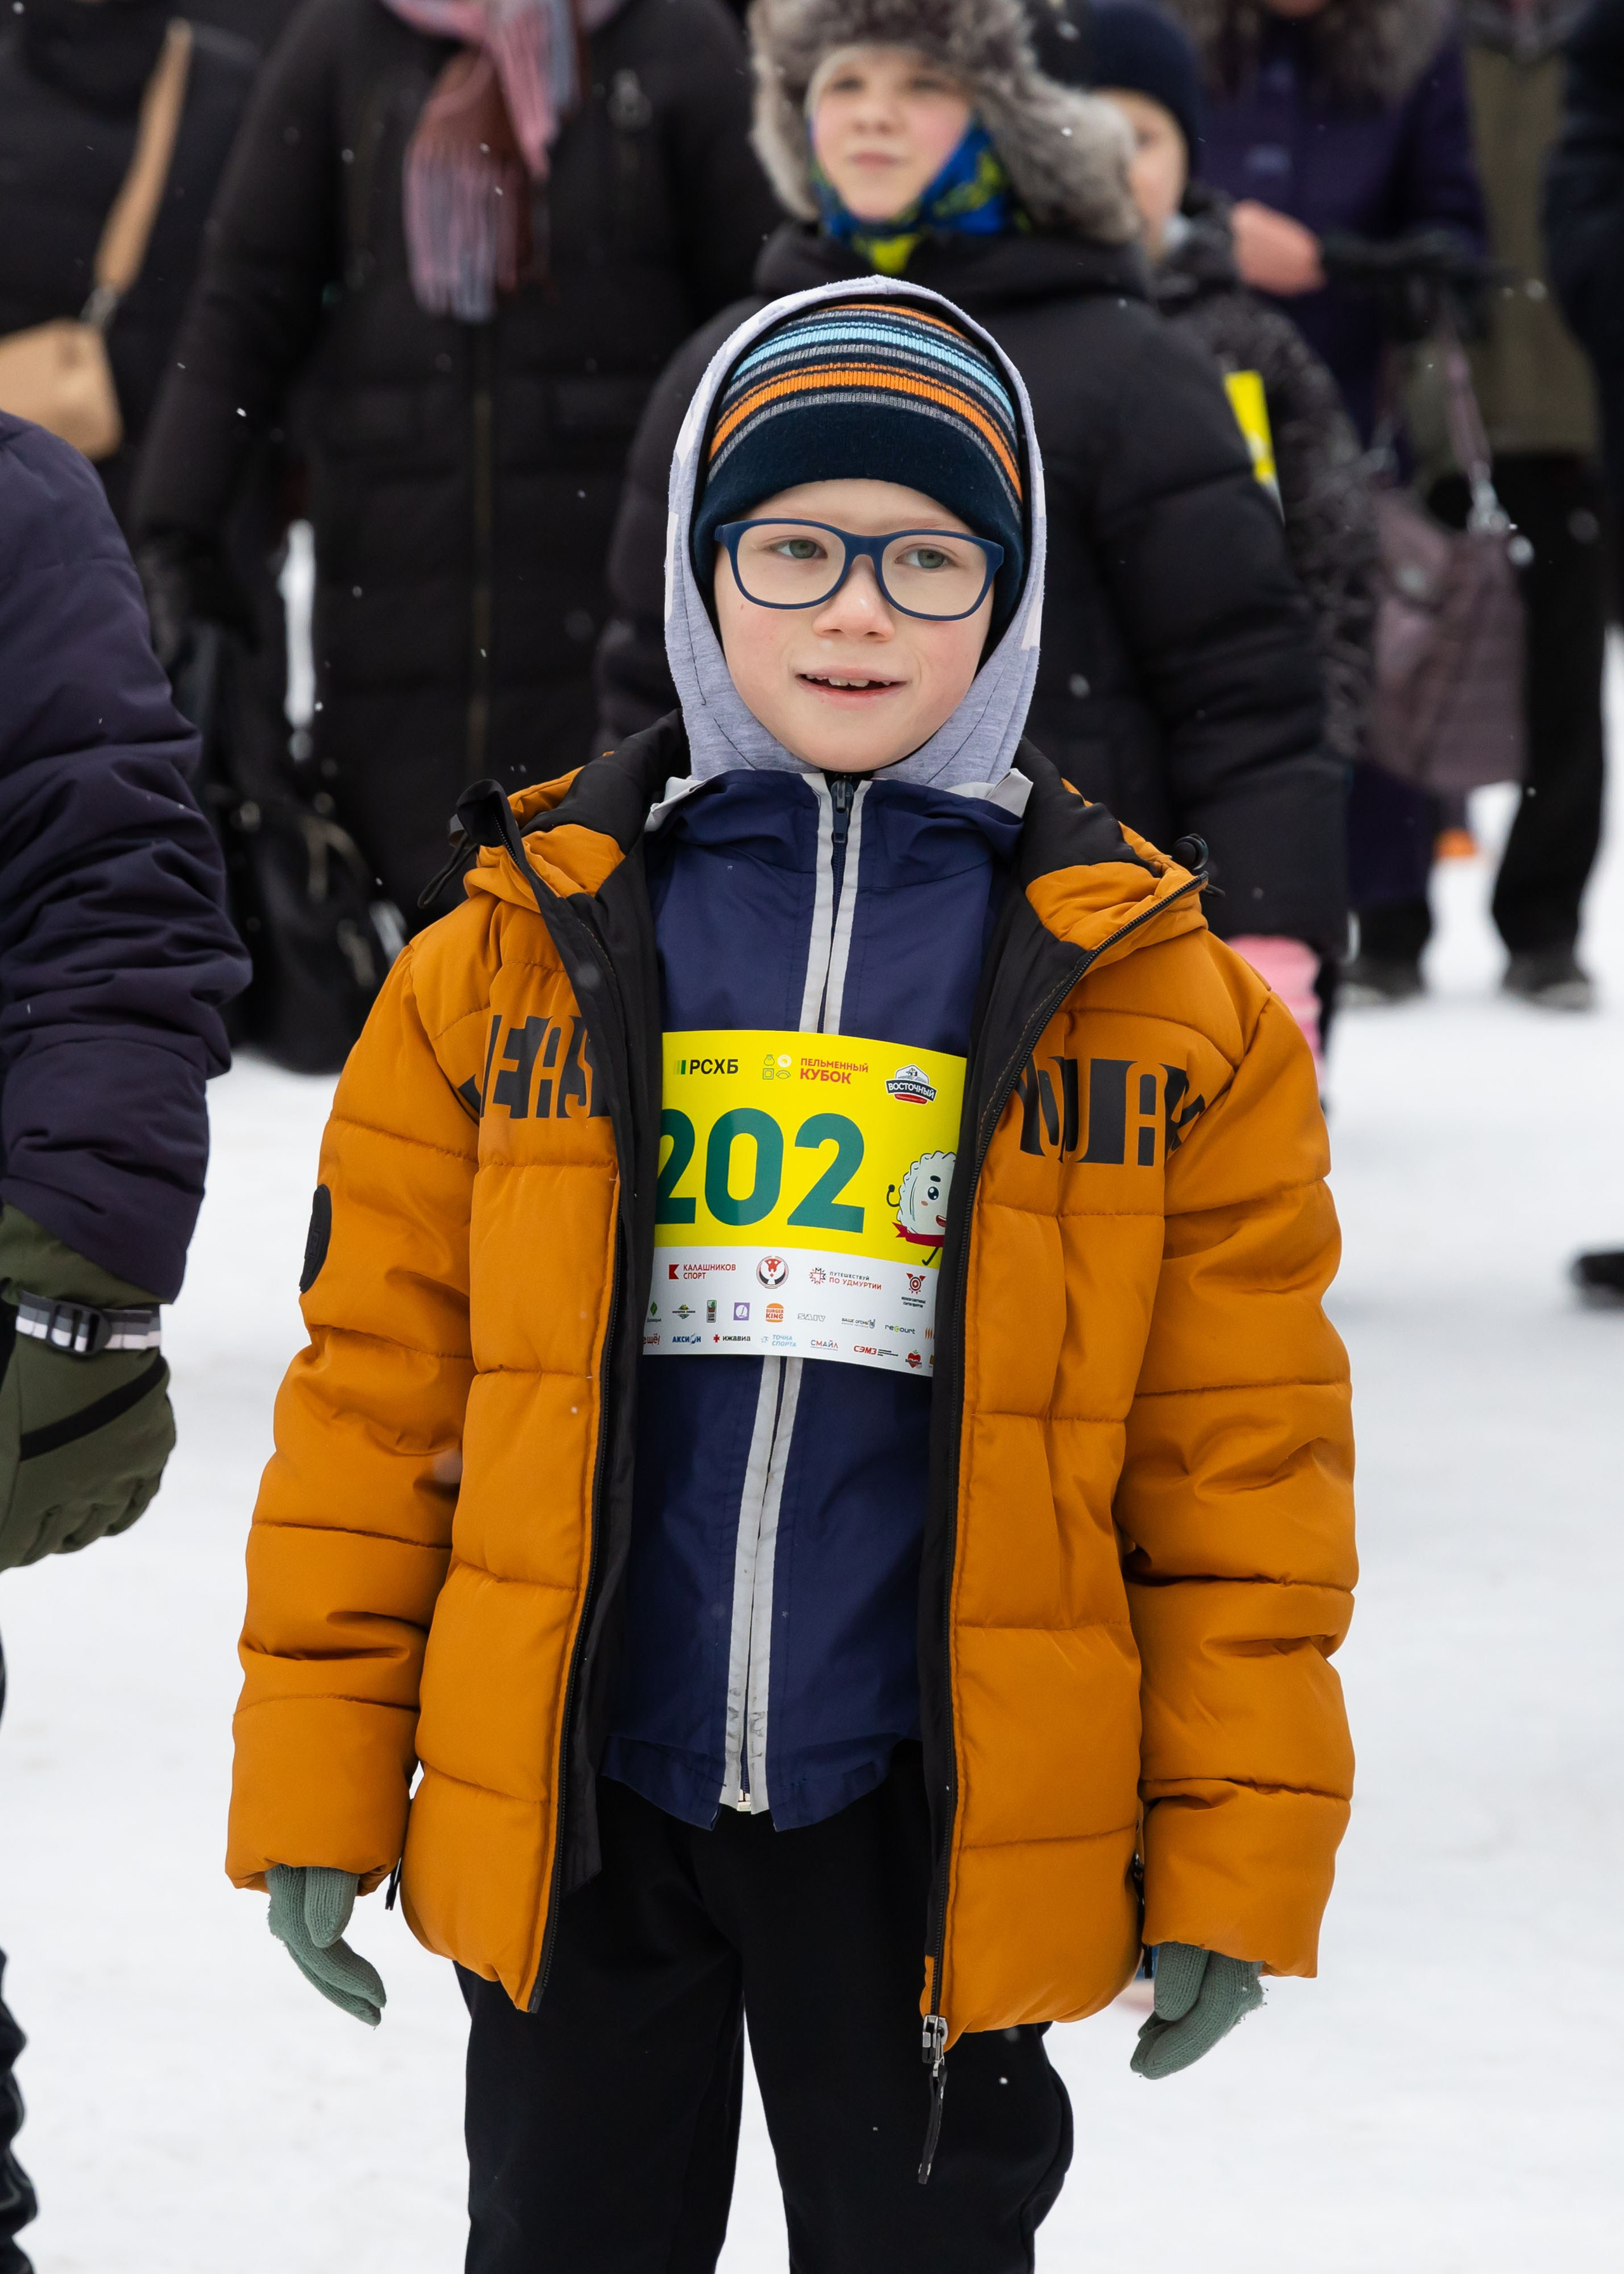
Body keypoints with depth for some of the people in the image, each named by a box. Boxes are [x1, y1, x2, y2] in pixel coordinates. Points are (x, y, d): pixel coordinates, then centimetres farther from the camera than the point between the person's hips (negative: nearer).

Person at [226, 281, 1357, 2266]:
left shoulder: (1154, 992, 0)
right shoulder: (514, 955, 2)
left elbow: (1242, 1453, 0)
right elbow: (375, 1392, 3)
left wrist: (1235, 1857, -3)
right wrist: (318, 1789, 0)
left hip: (933, 1829, -1)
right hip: (573, 1809, 1)